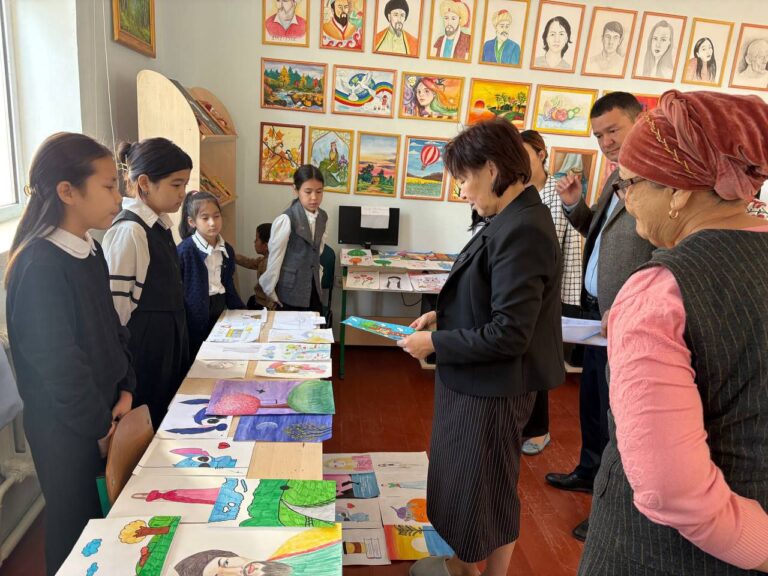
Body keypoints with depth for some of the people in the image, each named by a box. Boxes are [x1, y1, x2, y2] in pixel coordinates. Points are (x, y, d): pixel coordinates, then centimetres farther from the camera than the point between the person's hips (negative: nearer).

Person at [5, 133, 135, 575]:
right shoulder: (39, 266, -23)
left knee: (107, 514, 21)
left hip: (103, 411, 7)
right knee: (76, 526, 13)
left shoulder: (91, 250, 2)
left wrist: (125, 390, 0)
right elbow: (57, 363, -22)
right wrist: (100, 427, -13)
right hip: (65, 426, -7)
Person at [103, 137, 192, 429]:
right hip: (144, 348, -8)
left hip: (169, 341, 8)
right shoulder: (129, 231, -20)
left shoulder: (159, 224, 6)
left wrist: (174, 336, 18)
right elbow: (115, 307, -19)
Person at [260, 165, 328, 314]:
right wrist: (270, 290, -5)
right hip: (290, 290, -6)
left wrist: (316, 276, 14)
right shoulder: (286, 220, -18)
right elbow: (275, 256, -12)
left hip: (313, 288, 6)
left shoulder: (323, 217, 2)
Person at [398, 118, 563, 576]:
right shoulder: (514, 220, 4)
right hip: (476, 381, 10)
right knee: (462, 482, 25)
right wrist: (445, 316, 5)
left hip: (492, 389, -9)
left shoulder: (522, 230, -26)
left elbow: (508, 333, -27)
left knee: (486, 493, 14)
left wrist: (435, 343, -17)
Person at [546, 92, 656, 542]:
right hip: (597, 310, 9)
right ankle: (591, 472, 46)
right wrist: (575, 205, 3)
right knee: (592, 401, 23)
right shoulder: (619, 177, 11)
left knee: (618, 413, 6)